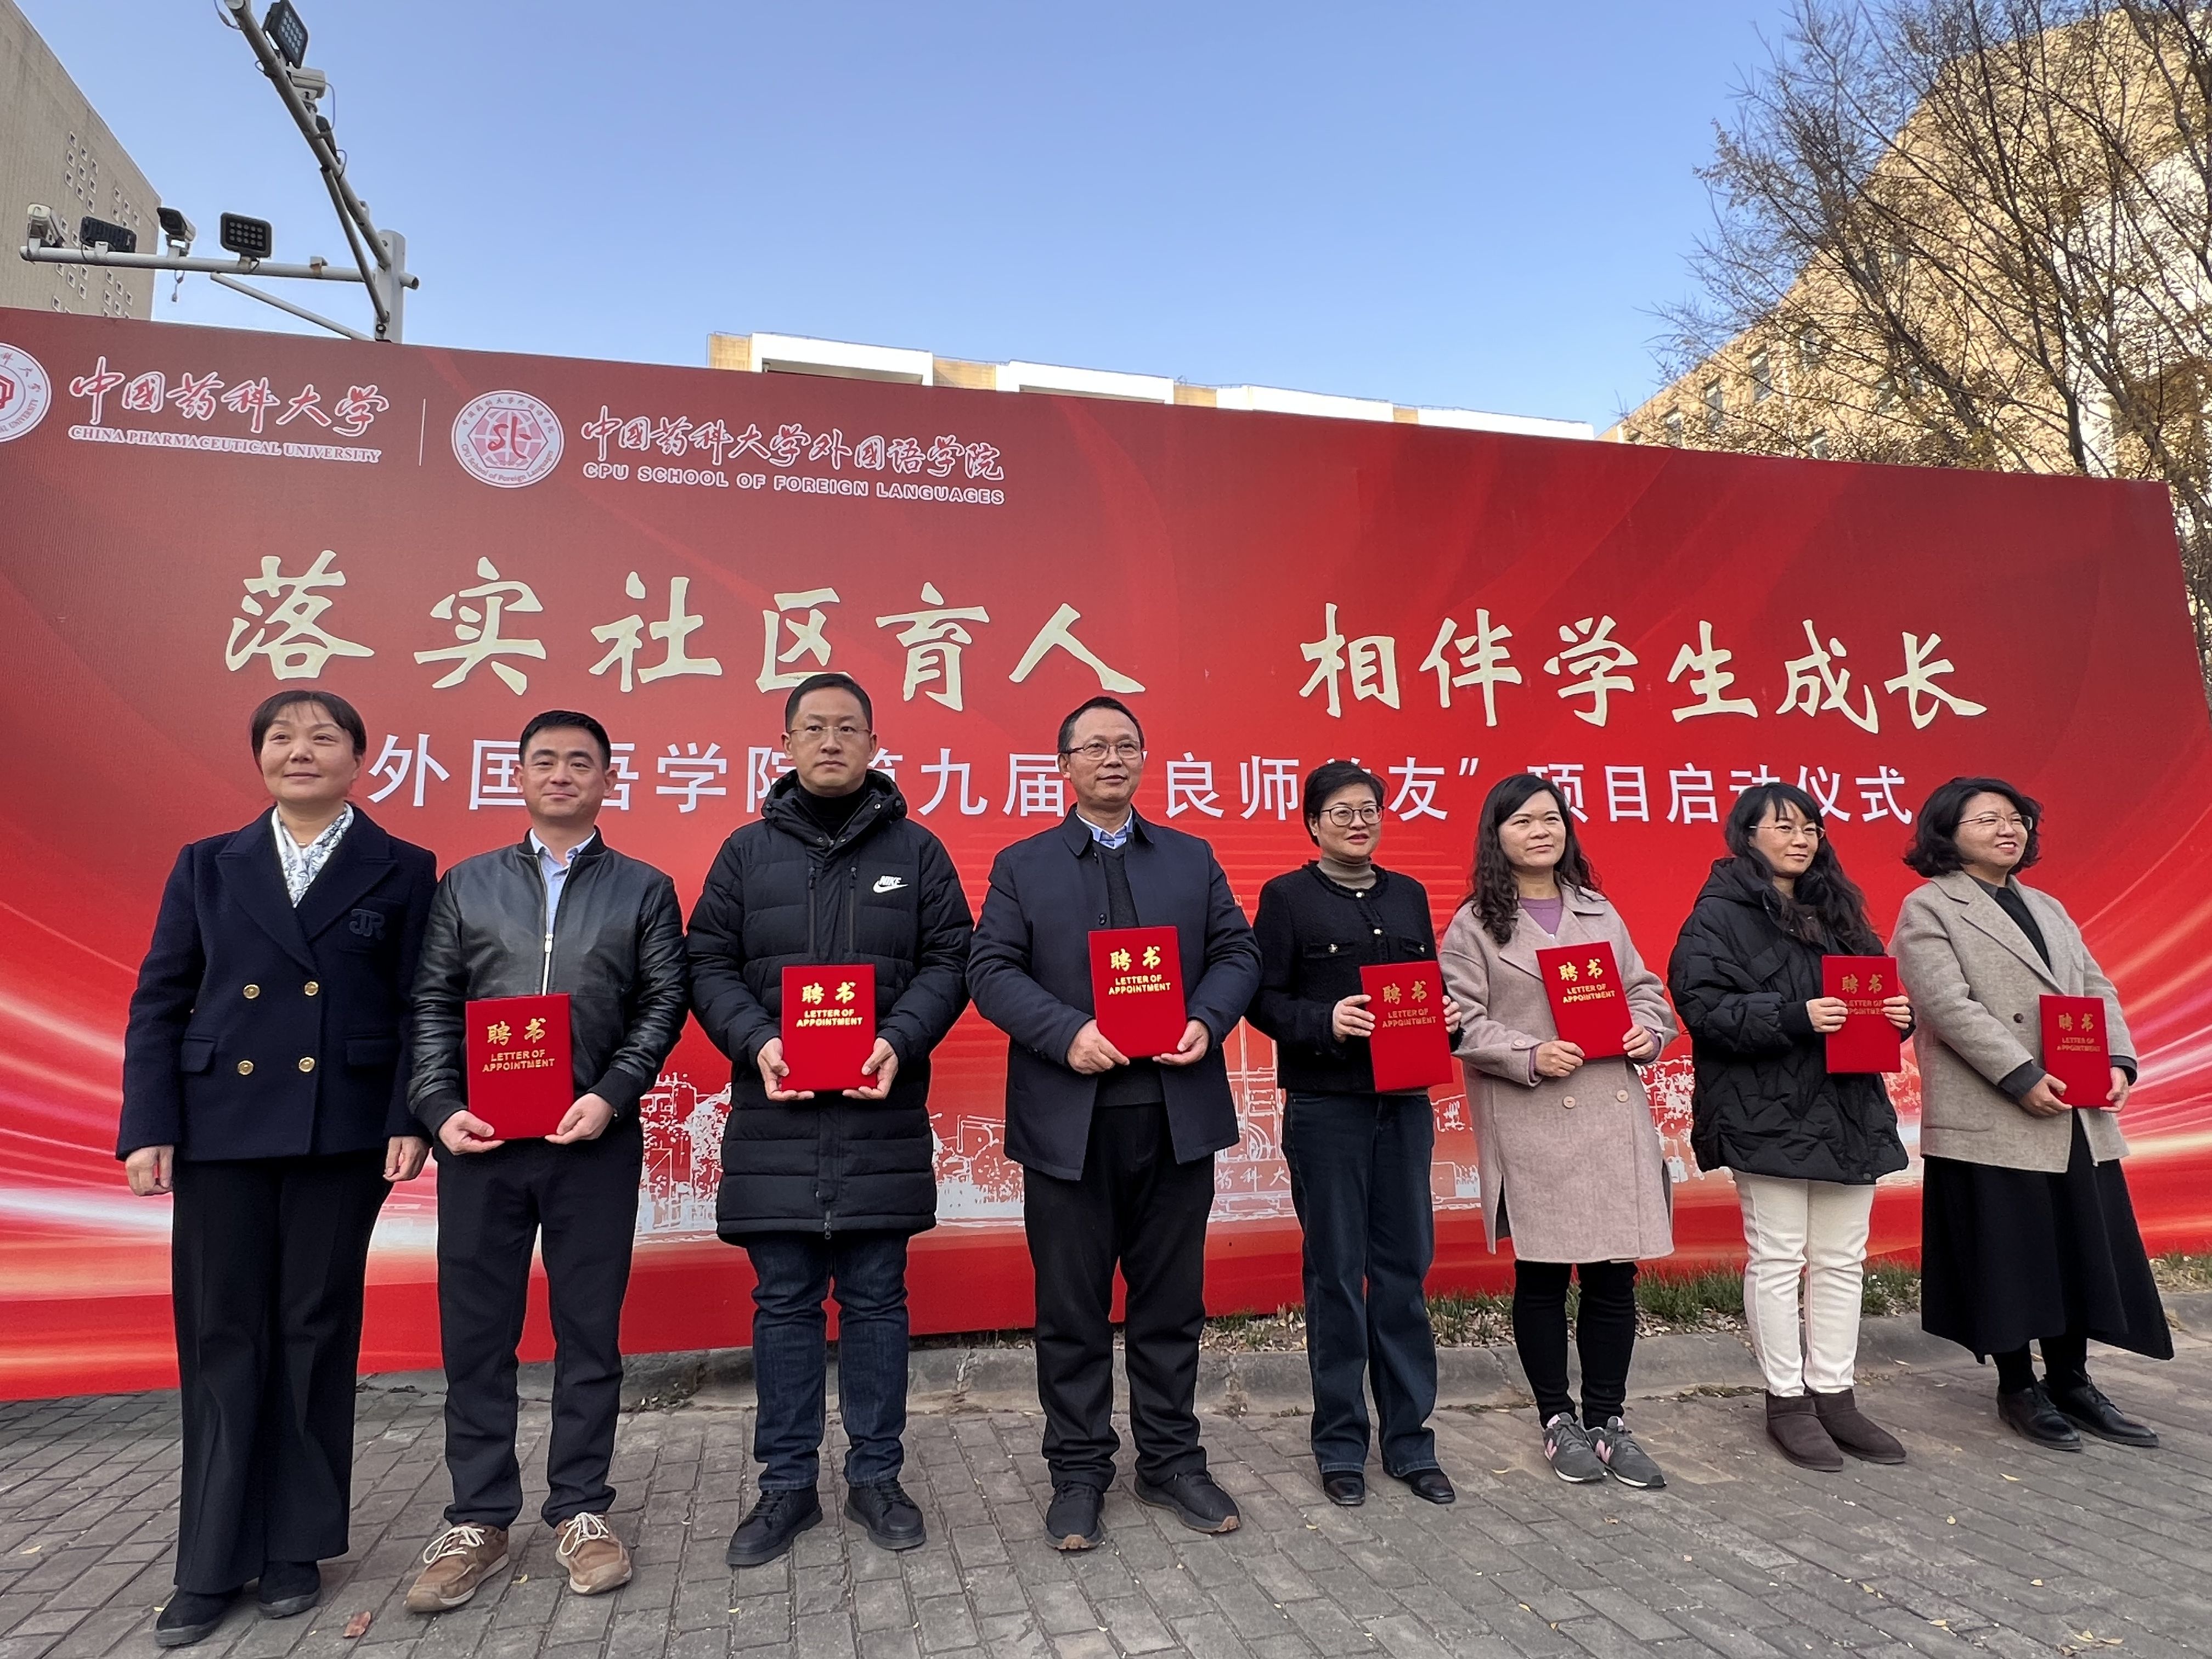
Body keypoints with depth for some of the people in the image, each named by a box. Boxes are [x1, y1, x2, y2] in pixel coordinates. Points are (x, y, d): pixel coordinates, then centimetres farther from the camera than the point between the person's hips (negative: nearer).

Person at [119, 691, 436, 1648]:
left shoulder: (403, 872, 3)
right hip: (218, 1130, 2)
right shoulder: (206, 867, 10)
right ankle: (211, 1563, 19)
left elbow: (419, 1011, 0)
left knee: (315, 1336, 6)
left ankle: (295, 1547, 21)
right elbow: (158, 1004, 7)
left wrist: (411, 1121, -10)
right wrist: (148, 1127, -3)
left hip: (340, 1134, -2)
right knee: (221, 1340, 6)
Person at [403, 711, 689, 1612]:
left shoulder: (644, 889, 6)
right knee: (474, 1334, 8)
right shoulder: (466, 884, 11)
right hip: (480, 1139, 2)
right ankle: (476, 1522, 22)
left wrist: (611, 1097, -12)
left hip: (595, 1142, -1)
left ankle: (581, 1513, 20)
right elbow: (432, 1004, 7)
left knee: (589, 1331, 7)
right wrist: (440, 1108, -5)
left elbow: (663, 1005, 1)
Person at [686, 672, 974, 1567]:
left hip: (881, 1111, 0)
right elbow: (708, 964, 5)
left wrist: (900, 1040, -14)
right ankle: (787, 1485, 24)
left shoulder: (917, 849, 6)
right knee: (784, 1303, 10)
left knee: (875, 1299, 9)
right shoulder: (747, 850, 8)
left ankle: (876, 1476, 25)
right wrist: (757, 1041, -12)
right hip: (774, 1114, 1)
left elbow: (949, 960, 2)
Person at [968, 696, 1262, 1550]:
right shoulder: (1021, 865, 7)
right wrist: (1067, 1033, -17)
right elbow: (993, 971, -3)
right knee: (1072, 1309, 9)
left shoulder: (1193, 858, 14)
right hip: (1068, 1119, -2)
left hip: (1177, 1113, 2)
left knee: (1172, 1302, 13)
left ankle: (1172, 1461, 29)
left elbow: (1236, 952, 8)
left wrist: (1208, 1021, -11)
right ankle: (1079, 1474, 24)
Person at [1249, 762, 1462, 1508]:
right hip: (1325, 1109, -4)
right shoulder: (1287, 897, -1)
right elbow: (1263, 998, -6)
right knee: (1336, 1273, 5)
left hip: (1405, 1104, 4)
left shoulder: (1409, 895, 14)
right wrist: (1325, 1021, -21)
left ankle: (1410, 1441, 23)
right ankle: (1340, 1447, 19)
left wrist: (1446, 1013, -4)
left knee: (1405, 1270, 9)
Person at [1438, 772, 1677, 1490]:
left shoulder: (1601, 912, 14)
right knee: (1542, 1275, 5)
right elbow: (1461, 1023, -7)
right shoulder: (1475, 925, -1)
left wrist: (1649, 1030, -2)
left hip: (1615, 1115, 4)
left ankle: (1609, 1421, 23)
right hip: (1532, 1125, -4)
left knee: (1614, 1273, 7)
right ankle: (1559, 1421, 22)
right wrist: (1529, 1056, -18)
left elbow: (1644, 988, 18)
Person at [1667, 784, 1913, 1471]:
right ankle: (1787, 1401, 16)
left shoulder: (1837, 911, 15)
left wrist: (1897, 1012, -3)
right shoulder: (1719, 915, -7)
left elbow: (1876, 988, 19)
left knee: (1841, 1262, 13)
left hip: (1850, 1113, 7)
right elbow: (1705, 1007, -17)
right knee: (1778, 1260, 3)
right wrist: (1795, 1016, -25)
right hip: (1767, 1118, -7)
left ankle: (1834, 1396, 25)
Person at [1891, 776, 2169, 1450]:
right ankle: (2017, 1389, 17)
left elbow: (2097, 990, 12)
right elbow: (1950, 1005, -15)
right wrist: (2023, 1077, -22)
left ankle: (2071, 1382, 26)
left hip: (2079, 1117, 7)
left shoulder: (2048, 908, 19)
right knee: (2006, 1256, 2)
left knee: (2083, 1250, 11)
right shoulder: (1928, 908, -4)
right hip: (1990, 1119, -7)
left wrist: (2117, 1060, -5)